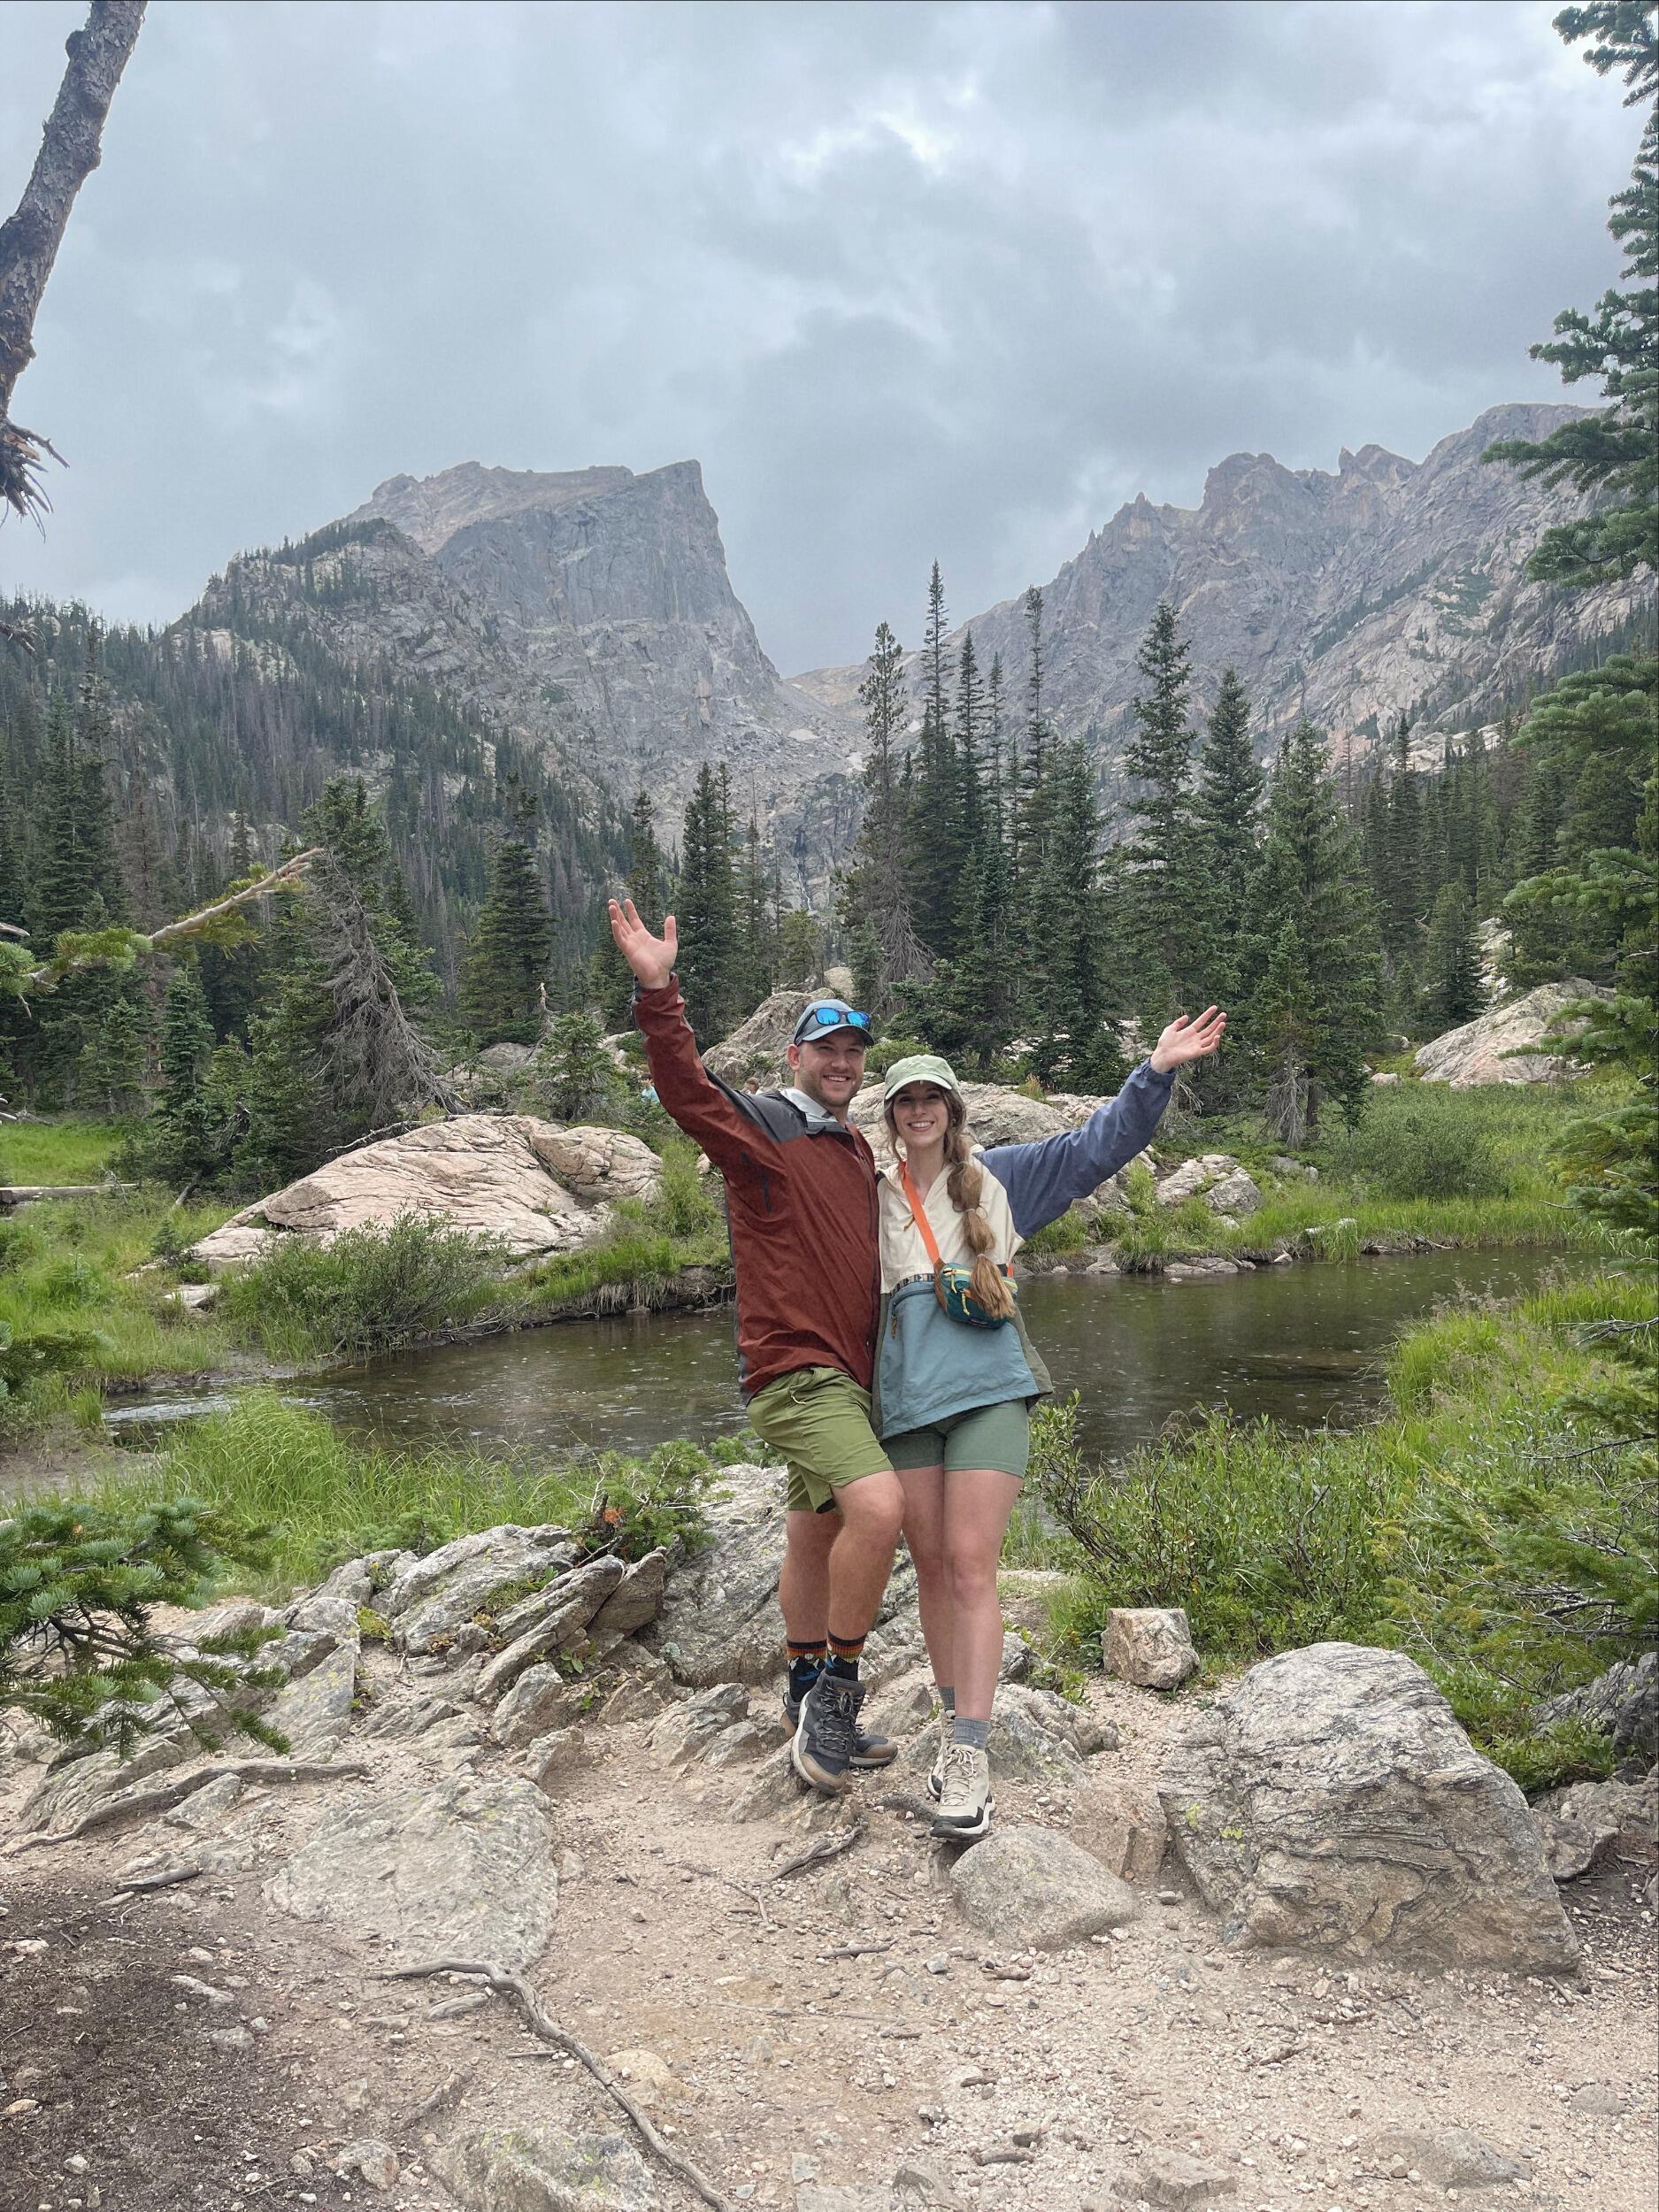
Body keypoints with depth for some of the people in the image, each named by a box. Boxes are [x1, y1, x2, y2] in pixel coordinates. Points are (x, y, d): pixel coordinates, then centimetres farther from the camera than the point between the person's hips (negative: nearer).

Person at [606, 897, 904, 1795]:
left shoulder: (857, 1145, 17)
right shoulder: (762, 1129, -8)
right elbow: (688, 1090, -27)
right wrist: (658, 994, -40)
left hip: (846, 1369, 8)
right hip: (793, 1367, -8)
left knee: (816, 1535, 17)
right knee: (877, 1507, -24)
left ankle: (811, 1699, 31)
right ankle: (836, 1689, -8)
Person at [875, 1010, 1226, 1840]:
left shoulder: (998, 1176, 11)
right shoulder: (872, 1197, 15)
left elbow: (1097, 1147, 7)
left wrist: (1156, 1072, -2)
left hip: (987, 1390, -2)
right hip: (905, 1396, 3)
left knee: (971, 1568, -11)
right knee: (931, 1568, 8)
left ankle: (970, 1757, -11)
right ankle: (955, 1722, 23)